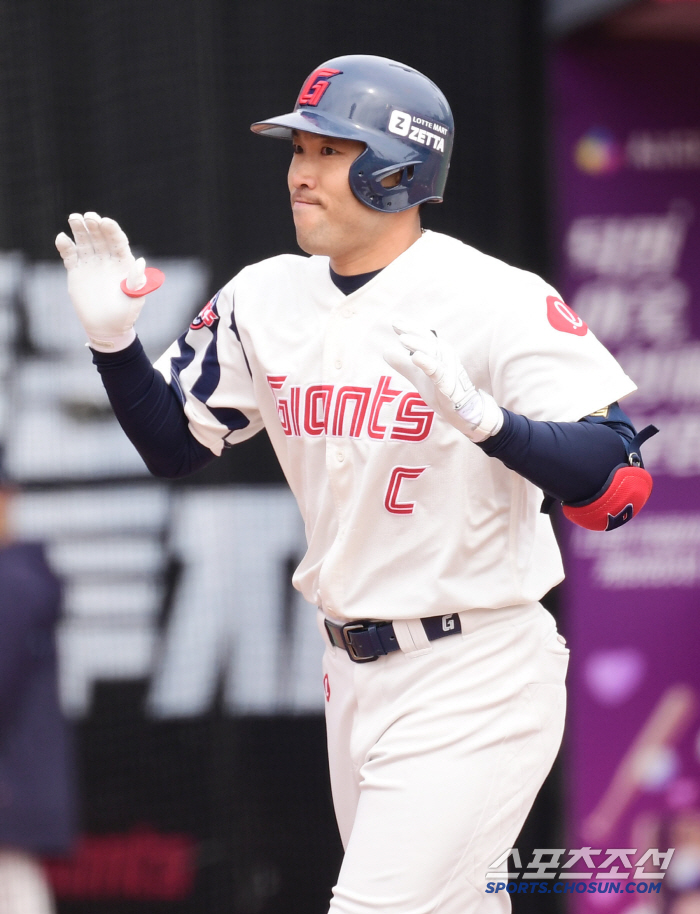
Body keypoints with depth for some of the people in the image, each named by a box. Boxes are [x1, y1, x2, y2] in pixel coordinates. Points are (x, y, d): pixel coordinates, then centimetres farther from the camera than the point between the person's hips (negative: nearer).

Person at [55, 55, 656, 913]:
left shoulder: (499, 301, -17)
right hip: (353, 674, 7)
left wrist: (484, 416, -39)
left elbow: (616, 484, -23)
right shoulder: (269, 298, 4)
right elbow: (171, 444, 14)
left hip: (473, 687, -7)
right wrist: (113, 339, -3)